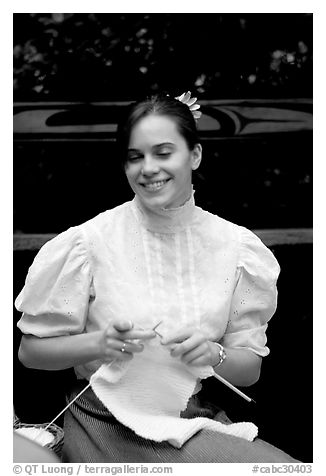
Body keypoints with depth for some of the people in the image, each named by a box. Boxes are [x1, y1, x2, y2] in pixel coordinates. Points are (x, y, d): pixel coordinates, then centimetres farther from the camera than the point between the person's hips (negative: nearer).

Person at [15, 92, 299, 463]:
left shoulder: (235, 246, 1)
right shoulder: (90, 242, -7)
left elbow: (250, 367, 5)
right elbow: (31, 350, -2)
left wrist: (214, 355, -17)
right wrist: (99, 343, -20)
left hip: (199, 419, 5)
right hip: (110, 429, -4)